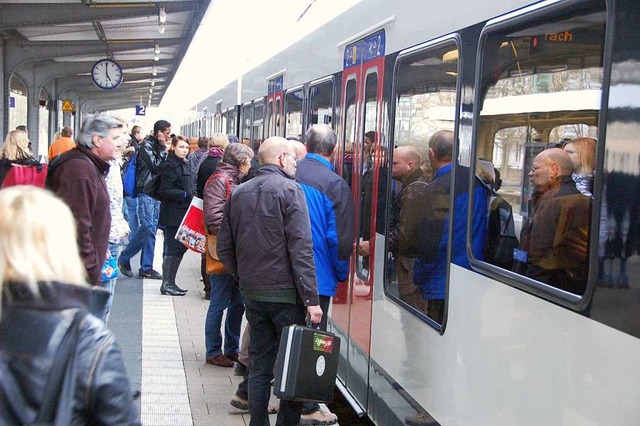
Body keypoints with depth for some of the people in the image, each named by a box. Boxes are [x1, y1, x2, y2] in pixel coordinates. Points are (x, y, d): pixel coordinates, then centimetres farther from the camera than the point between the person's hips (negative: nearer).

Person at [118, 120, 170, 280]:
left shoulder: (158, 146, 16)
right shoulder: (146, 145, -8)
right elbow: (156, 165, -16)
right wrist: (163, 148, -11)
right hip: (146, 191, -8)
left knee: (152, 230, 6)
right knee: (147, 226, -15)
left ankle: (146, 268, 9)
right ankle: (124, 259, 0)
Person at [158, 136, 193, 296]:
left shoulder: (183, 164, 17)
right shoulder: (169, 166, -11)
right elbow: (165, 191, -18)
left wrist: (190, 196, 9)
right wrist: (185, 194, -21)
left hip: (183, 214, 9)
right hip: (173, 215, -9)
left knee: (181, 247, 12)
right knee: (173, 248, -6)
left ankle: (170, 282, 19)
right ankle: (166, 283, 0)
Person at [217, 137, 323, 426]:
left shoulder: (239, 193, 9)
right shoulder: (289, 190, -10)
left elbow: (224, 247, 12)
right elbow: (301, 250, -16)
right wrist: (311, 299, -15)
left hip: (251, 293, 6)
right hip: (286, 293, -6)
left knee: (259, 365, 13)